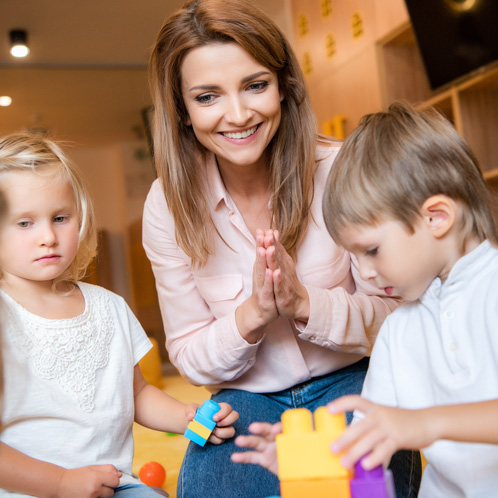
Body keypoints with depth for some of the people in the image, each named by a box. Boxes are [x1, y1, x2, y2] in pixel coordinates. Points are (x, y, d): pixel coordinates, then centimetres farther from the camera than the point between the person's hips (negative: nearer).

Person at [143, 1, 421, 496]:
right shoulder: (168, 204, -10)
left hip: (348, 381, 0)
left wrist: (305, 304, -28)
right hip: (247, 397, 1)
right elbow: (190, 358, -3)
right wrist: (253, 314, -25)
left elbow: (393, 311, -8)